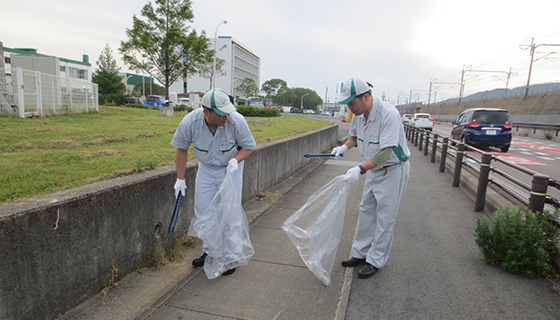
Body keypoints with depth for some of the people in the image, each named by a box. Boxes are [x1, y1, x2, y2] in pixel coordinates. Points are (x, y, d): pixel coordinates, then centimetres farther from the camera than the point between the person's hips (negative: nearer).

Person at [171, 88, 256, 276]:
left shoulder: (237, 121, -28)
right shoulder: (190, 122, -23)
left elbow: (248, 147, -11)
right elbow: (182, 149, -6)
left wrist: (236, 159, -31)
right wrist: (180, 178, -3)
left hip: (230, 170, -2)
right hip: (206, 169, 3)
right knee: (204, 212, 9)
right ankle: (209, 251, 29)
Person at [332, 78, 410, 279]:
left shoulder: (388, 113, -28)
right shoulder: (359, 114, -3)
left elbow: (386, 151, -34)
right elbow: (354, 135, 17)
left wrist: (360, 169, -43)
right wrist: (344, 147, -4)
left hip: (394, 170, -8)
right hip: (374, 169, 8)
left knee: (385, 217, 0)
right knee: (366, 211, 14)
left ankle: (376, 261, 15)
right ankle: (360, 254, 27)